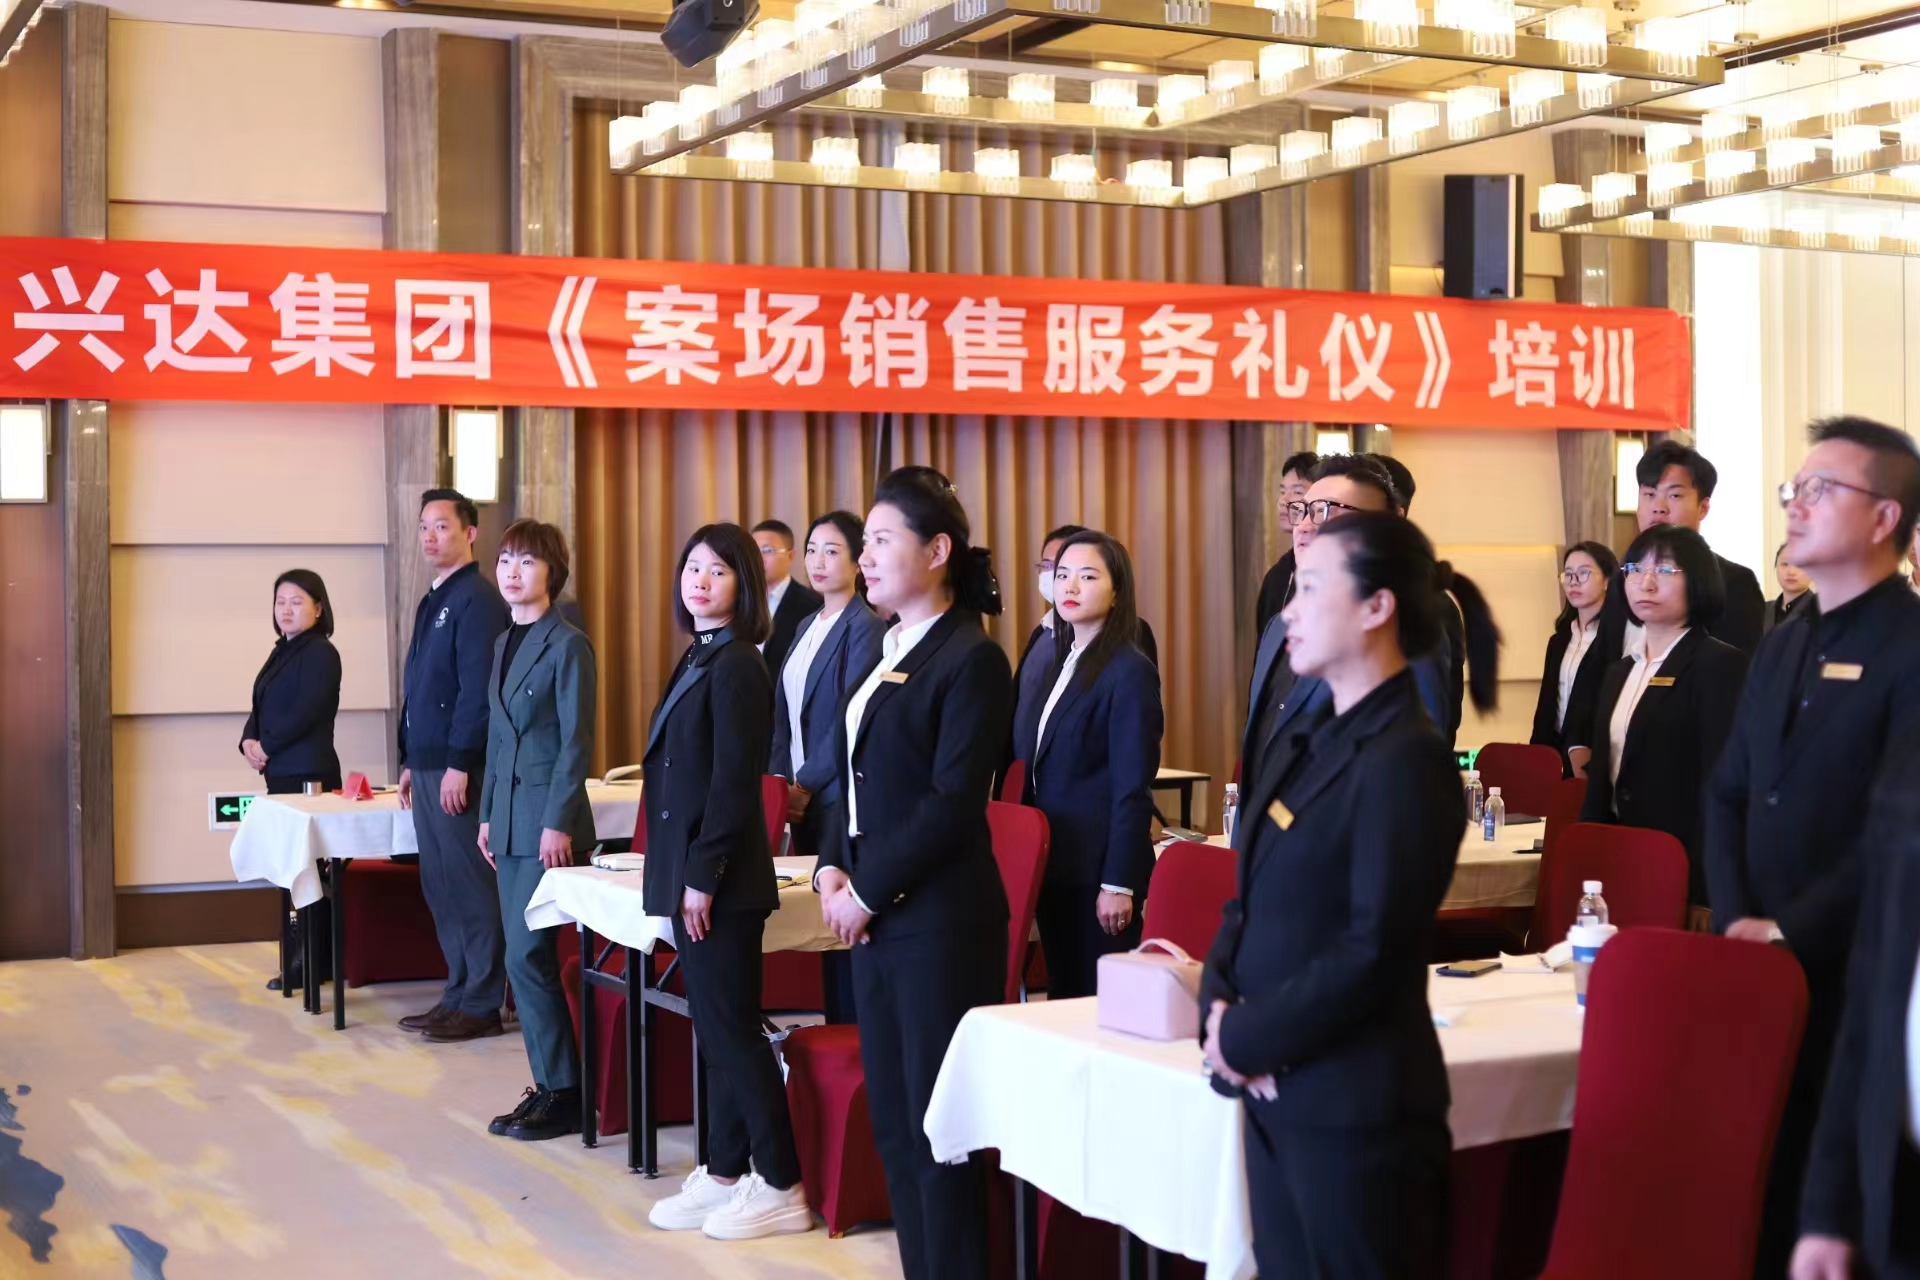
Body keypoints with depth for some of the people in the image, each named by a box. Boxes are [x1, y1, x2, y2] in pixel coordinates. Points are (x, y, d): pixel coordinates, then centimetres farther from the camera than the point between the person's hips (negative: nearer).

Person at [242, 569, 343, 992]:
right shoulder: (282, 653, 19)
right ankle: (302, 954, 13)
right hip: (281, 773, 8)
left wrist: (265, 747, -10)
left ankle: (316, 961, -3)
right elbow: (260, 708, 17)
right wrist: (248, 742, -2)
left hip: (308, 774, -8)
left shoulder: (320, 653, -7)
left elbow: (305, 713, -16)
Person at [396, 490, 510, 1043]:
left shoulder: (478, 600, -11)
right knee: (439, 885, 12)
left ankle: (481, 1005, 1)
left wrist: (459, 764, -21)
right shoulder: (431, 603, 18)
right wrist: (410, 761, 19)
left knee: (471, 885, -5)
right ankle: (459, 994, 19)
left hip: (458, 769, -9)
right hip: (428, 766, 9)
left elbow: (478, 689, -18)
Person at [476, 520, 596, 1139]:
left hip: (547, 818, -8)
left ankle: (562, 1093, 0)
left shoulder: (568, 645, -9)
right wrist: (488, 815, 14)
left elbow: (576, 742, -12)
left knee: (527, 955, -9)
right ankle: (551, 1084, 16)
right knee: (525, 956, 8)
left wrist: (558, 823, -17)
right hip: (509, 819, 8)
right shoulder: (504, 642, 14)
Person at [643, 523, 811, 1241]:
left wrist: (703, 877, -18)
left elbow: (733, 782, -18)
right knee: (717, 1030, 13)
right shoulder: (698, 659, 14)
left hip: (719, 879, -9)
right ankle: (724, 1175, 20)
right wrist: (680, 875, 14)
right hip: (688, 872, 9)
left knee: (731, 1029, -4)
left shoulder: (737, 665, -14)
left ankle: (781, 1189, 4)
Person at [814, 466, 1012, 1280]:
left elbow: (953, 801, -17)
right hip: (875, 916, 8)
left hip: (940, 921, -8)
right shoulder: (886, 649, 14)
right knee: (890, 1117, 12)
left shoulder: (971, 657, -11)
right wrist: (833, 869, 2)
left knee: (936, 1120, -1)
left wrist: (869, 893, -13)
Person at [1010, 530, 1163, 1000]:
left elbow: (1132, 790, -15)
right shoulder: (1056, 665, 14)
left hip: (1098, 868, -8)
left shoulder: (1129, 673, -11)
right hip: (1051, 864, 8)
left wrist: (1119, 884, -18)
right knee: (1062, 994, 12)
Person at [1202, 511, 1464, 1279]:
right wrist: (1219, 1002, -4)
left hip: (1352, 1107, -8)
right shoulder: (1313, 741, 12)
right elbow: (1251, 900, 13)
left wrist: (1245, 1039, -14)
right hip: (1275, 1092, 8)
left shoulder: (1407, 760, -16)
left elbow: (1374, 949, -21)